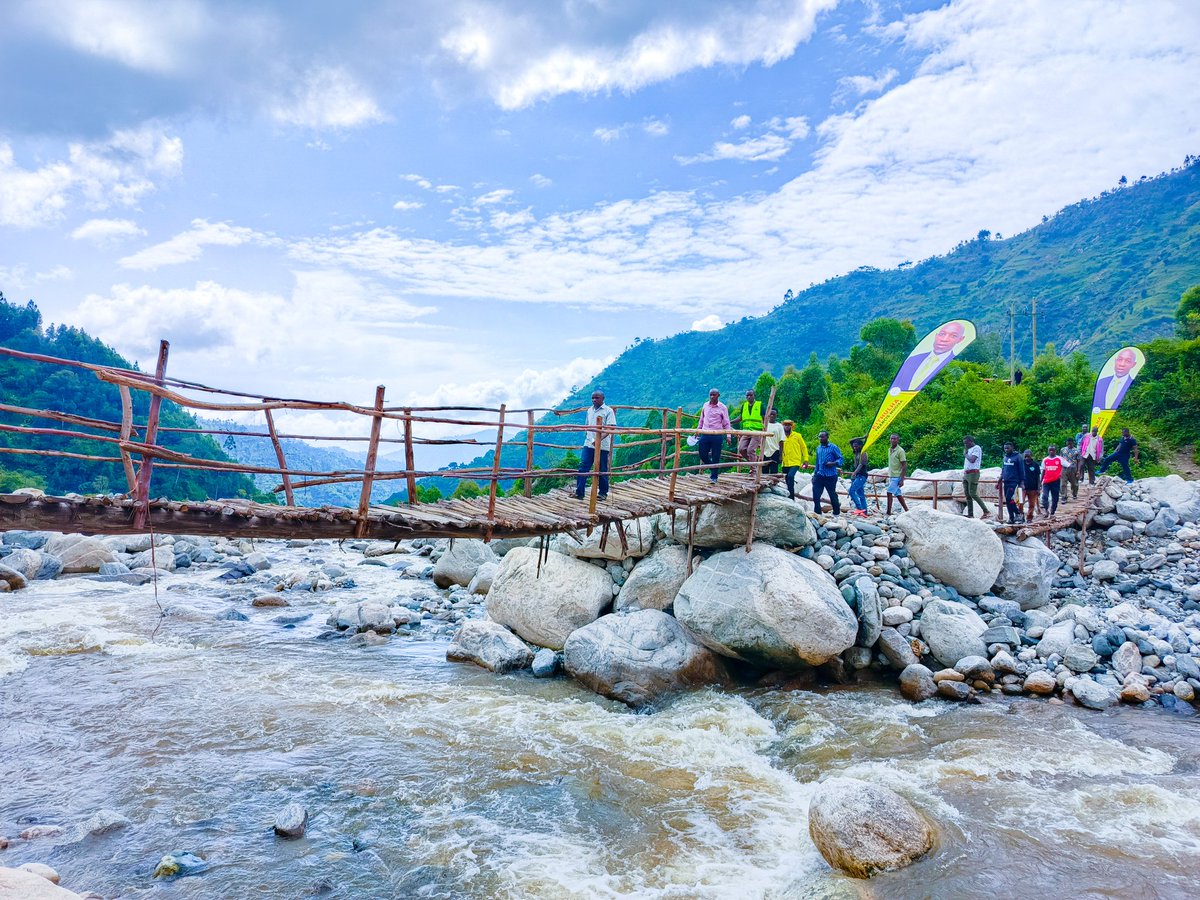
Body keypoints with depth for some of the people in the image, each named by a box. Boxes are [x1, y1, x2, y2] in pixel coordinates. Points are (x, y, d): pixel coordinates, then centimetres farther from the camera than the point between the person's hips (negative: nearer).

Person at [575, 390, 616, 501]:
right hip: (589, 444, 5)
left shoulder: (608, 411, -5)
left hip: (603, 445, -5)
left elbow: (610, 428, -14)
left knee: (602, 470, 4)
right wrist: (586, 436, 12)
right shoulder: (589, 410, 13)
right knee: (583, 467, -5)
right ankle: (579, 492, -5)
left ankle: (603, 493, 17)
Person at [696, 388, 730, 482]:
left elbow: (726, 423, 0)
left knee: (715, 457, -1)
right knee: (702, 453, 2)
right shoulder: (705, 406, 10)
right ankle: (712, 468, 28)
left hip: (717, 435, -4)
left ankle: (714, 476, 10)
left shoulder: (723, 407, -1)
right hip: (705, 434, 4)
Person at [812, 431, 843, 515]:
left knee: (832, 495, 5)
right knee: (816, 495, -5)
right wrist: (815, 473, 18)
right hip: (820, 475, 5)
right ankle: (817, 513, 1)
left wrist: (833, 463, -25)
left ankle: (837, 513, 21)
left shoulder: (833, 447, -5)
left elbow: (841, 459, -7)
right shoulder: (818, 448, 13)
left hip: (830, 476, -5)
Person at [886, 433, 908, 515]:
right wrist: (888, 477, 18)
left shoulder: (900, 451, -13)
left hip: (897, 477, -8)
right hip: (891, 476, 8)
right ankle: (906, 510, 20)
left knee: (889, 493, -12)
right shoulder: (889, 450, 10)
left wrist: (902, 480, -19)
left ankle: (888, 512, -8)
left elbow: (904, 466, -15)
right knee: (898, 494, 12)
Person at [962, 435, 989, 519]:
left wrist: (965, 454, -4)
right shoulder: (968, 449, 22)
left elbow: (972, 460, -19)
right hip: (966, 474, 9)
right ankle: (970, 514, 5)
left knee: (972, 494, -14)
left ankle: (985, 511, -8)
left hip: (973, 473, -9)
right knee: (967, 495, 5)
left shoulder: (977, 448, -7)